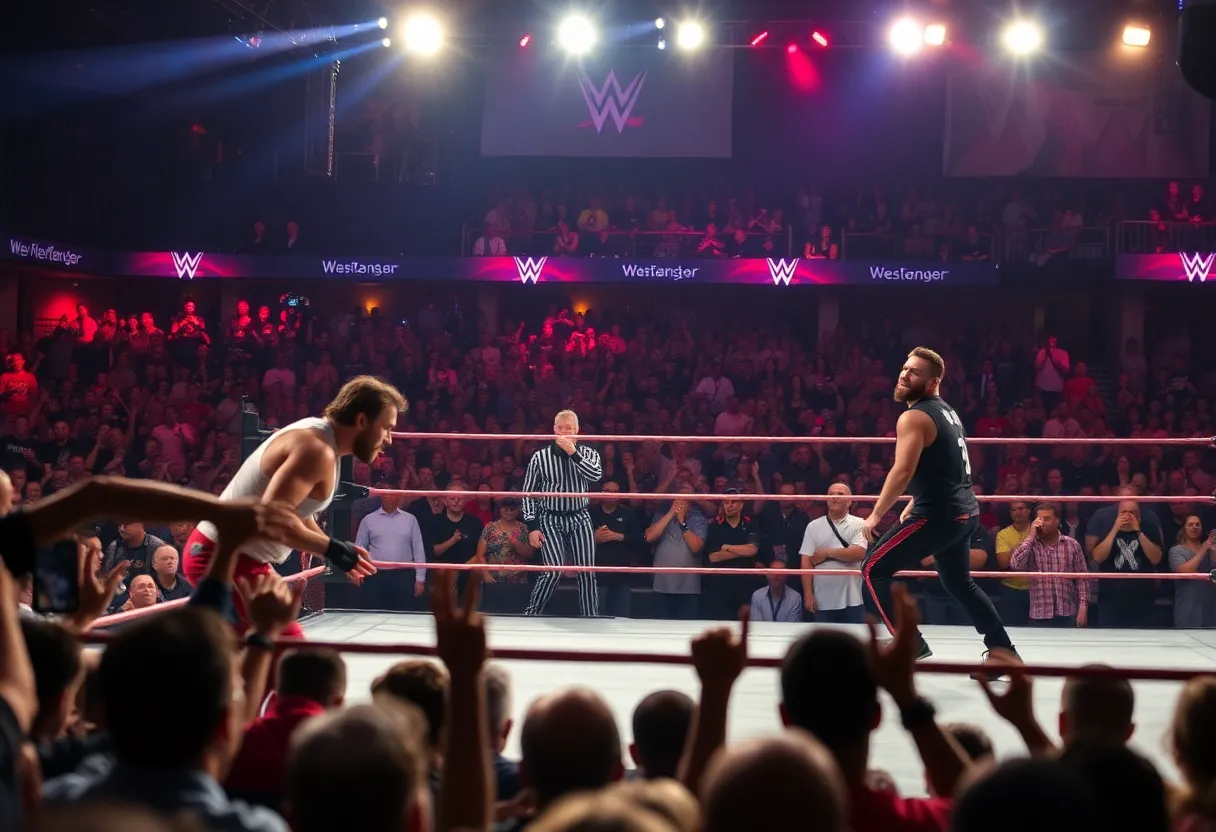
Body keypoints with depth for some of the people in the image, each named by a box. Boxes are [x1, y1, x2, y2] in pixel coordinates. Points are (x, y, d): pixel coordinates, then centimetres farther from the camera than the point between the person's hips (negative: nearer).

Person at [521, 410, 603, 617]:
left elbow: (596, 476, -18)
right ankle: (530, 614, -3)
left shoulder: (588, 454, 4)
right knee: (553, 570, -16)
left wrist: (573, 452, -21)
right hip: (550, 519, -2)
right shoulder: (540, 457, -3)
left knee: (587, 572, -1)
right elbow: (528, 493, 0)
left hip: (579, 518, 3)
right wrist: (532, 526, -6)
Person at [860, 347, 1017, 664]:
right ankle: (1003, 651, 25)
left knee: (874, 569, -2)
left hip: (939, 514, -10)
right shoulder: (946, 411, 16)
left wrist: (875, 515, -15)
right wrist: (913, 505, 26)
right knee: (959, 583, 25)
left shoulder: (914, 416, -13)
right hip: (964, 511, 10)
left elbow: (903, 472, -22)